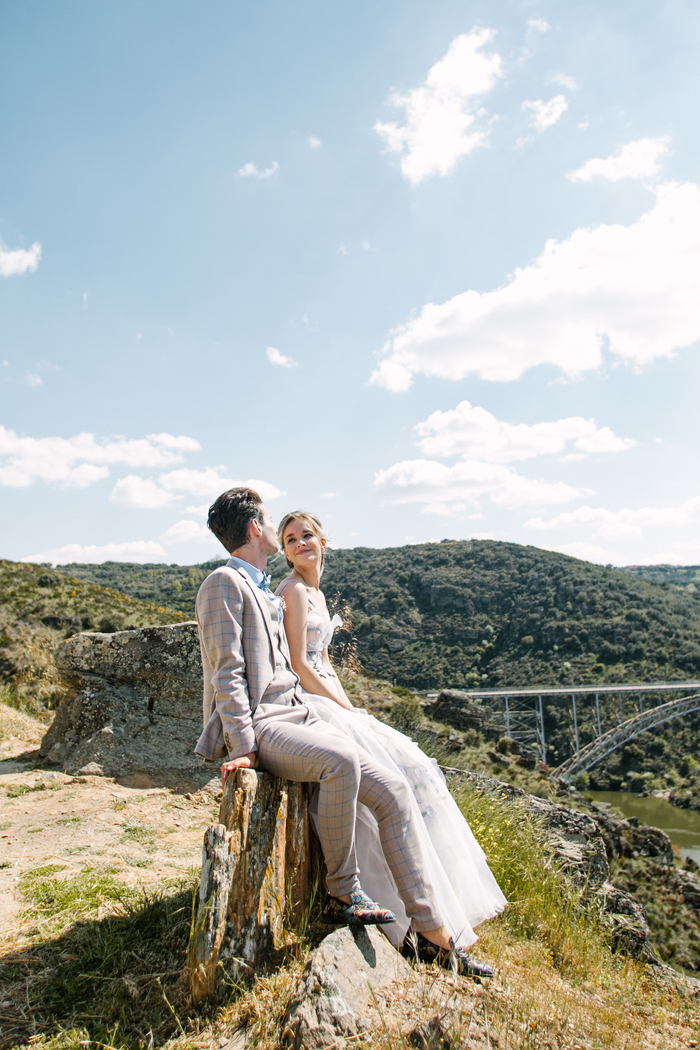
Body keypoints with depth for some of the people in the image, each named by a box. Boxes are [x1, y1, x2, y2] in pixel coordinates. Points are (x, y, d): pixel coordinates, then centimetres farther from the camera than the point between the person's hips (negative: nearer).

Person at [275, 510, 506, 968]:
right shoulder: (293, 591, -11)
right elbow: (299, 665, -16)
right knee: (391, 779, -17)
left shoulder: (316, 591, 17)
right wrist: (346, 709, -12)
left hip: (330, 702, 9)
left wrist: (351, 707, 7)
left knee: (412, 765, 1)